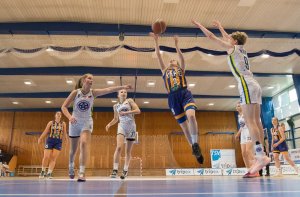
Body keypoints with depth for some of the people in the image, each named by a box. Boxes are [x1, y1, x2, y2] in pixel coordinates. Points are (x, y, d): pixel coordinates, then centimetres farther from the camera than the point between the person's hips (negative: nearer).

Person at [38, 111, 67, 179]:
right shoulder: (51, 122, 4)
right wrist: (40, 138, 2)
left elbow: (64, 133, 7)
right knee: (46, 157, -2)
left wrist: (66, 139, -3)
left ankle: (49, 173, 0)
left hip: (58, 142, 1)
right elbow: (45, 131, 5)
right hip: (50, 140, 0)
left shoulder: (63, 123, 5)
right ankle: (43, 171, 18)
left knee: (53, 158, -3)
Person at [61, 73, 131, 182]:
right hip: (75, 122, 1)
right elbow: (64, 107, -8)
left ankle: (82, 172, -23)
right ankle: (71, 167, 43)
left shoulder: (93, 92, -8)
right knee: (73, 149, 13)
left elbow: (108, 89, -23)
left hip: (87, 122, 0)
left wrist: (122, 87, -36)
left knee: (84, 143, -25)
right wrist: (70, 117, -28)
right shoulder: (75, 92, -10)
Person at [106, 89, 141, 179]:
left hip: (131, 126, -1)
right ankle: (115, 170, -19)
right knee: (119, 147, -21)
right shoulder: (116, 106, 13)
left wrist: (126, 112, -13)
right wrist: (109, 124, 3)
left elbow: (138, 111, -6)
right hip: (122, 126, 1)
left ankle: (125, 170, 18)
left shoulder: (129, 101, 6)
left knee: (128, 151, 4)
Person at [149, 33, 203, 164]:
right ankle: (195, 150, 7)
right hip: (173, 98, 1)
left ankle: (195, 144, -18)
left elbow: (181, 56, 10)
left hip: (185, 94, -1)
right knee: (183, 125, -1)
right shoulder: (165, 70, 27)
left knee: (191, 116, -27)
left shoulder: (181, 69, 25)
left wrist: (176, 44, 2)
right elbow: (158, 56, 20)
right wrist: (156, 41, 15)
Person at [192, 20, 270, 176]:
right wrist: (220, 27, 55)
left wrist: (199, 25, 18)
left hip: (247, 85, -9)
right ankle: (260, 156, 1)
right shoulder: (241, 49, 23)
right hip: (254, 85, 9)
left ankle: (261, 156, -25)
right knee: (256, 121, 2)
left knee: (249, 121, -16)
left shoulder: (233, 48, 3)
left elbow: (211, 37, 7)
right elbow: (228, 38, 42)